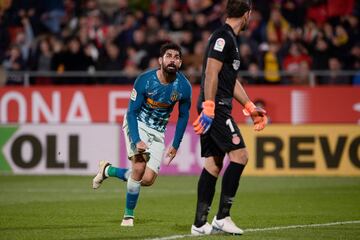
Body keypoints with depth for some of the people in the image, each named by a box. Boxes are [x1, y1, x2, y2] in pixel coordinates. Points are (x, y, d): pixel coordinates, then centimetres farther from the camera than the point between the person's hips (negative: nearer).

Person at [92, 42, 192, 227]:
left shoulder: (184, 87, -14)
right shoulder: (145, 80, -21)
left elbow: (183, 116, 3)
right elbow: (132, 112, -16)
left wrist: (175, 145, 3)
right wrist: (137, 141, -28)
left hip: (158, 132, 3)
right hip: (136, 124, -3)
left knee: (148, 180, -7)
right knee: (139, 166, -23)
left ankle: (107, 170, 18)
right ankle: (128, 215, -6)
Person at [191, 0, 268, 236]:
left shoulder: (229, 39, 21)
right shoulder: (223, 37, -11)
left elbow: (231, 80, 29)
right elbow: (211, 73, -19)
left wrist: (251, 108, 31)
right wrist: (209, 108, -24)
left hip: (218, 108, 10)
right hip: (215, 107, -10)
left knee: (213, 163, 8)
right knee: (239, 154, -13)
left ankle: (200, 223, 8)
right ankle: (222, 217, -12)